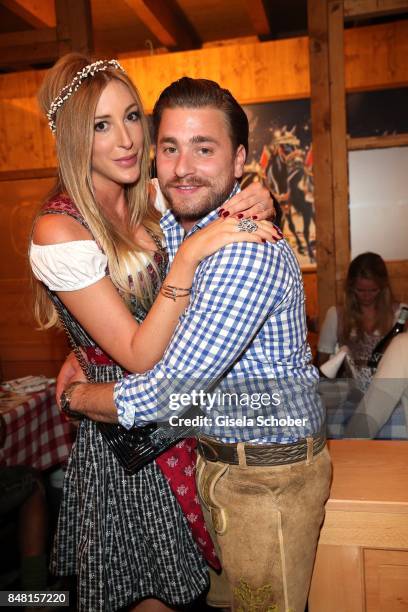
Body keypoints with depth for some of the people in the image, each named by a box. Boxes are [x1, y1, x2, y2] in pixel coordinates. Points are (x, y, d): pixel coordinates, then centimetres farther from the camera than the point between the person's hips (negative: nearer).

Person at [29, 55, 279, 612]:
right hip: (128, 438, -6)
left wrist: (252, 203, -12)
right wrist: (188, 256, -31)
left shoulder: (148, 199, -2)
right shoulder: (58, 231, -22)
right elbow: (140, 356, -23)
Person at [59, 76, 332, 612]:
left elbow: (168, 393, -28)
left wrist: (78, 396, -10)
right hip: (212, 459, 7)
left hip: (269, 475, -7)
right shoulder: (165, 226, 0)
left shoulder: (249, 251, -29)